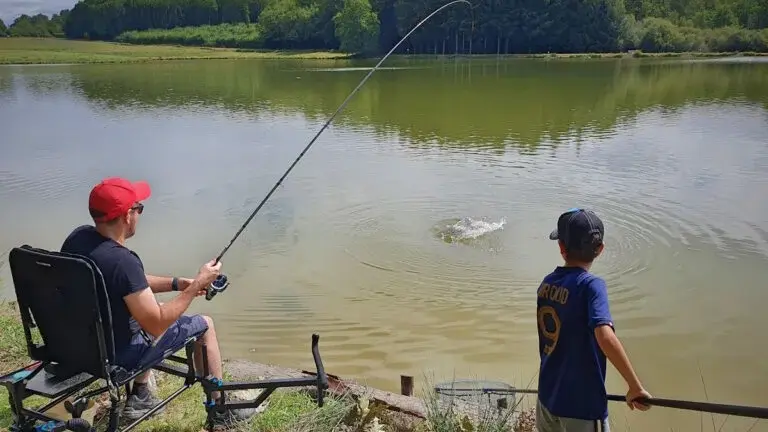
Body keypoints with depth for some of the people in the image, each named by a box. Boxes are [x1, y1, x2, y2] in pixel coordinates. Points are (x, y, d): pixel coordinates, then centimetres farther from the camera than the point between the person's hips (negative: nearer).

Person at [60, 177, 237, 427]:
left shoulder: (77, 237, -6)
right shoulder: (122, 261, -32)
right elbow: (157, 326, -24)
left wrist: (178, 283, 2)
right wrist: (197, 285, -16)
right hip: (116, 354, -8)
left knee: (146, 301, 31)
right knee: (204, 325, 7)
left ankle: (139, 397, 34)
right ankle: (220, 412, 21)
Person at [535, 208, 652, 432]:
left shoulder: (546, 283, -2)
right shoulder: (591, 285, -21)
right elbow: (605, 337, -33)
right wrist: (635, 386, -25)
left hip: (547, 397, 5)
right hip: (582, 405, -5)